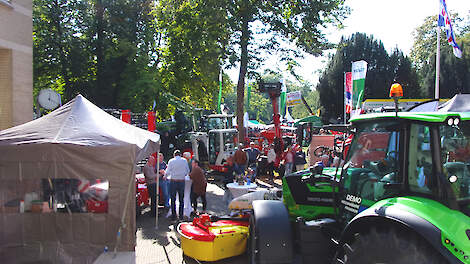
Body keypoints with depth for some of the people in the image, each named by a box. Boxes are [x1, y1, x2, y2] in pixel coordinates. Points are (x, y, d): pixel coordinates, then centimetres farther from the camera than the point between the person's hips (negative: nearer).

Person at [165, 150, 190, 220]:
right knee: (181, 199, 10)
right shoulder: (184, 161, 1)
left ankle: (173, 215, 9)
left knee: (173, 199, 7)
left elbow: (167, 172, -4)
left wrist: (166, 176, 18)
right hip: (182, 181, 2)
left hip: (173, 181, -2)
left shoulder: (171, 161, -5)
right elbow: (187, 172, 7)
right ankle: (181, 215, 13)